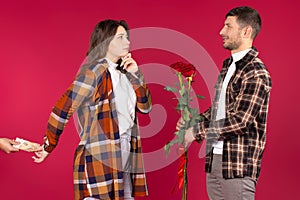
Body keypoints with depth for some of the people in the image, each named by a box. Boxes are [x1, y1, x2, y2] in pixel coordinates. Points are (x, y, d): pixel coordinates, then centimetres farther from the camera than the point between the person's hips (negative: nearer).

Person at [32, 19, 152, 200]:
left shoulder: (122, 73, 14)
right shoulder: (94, 71, -10)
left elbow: (145, 106, 14)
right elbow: (63, 109, -12)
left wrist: (135, 75, 3)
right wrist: (49, 146, -7)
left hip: (124, 158, 8)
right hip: (99, 158, -8)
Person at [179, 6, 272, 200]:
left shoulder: (256, 74, -15)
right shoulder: (228, 65, 14)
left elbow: (239, 121, -21)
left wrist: (196, 131, -14)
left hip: (239, 163, -8)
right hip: (214, 157, 8)